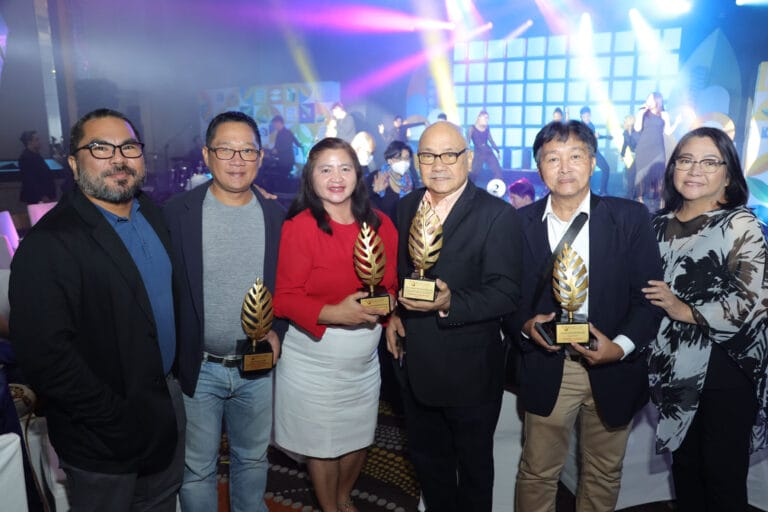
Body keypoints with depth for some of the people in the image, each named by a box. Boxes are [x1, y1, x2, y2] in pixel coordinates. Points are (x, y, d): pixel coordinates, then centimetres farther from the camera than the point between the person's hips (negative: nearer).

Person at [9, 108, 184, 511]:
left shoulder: (152, 212, 2)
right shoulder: (49, 243, -21)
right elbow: (44, 355, -25)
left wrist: (175, 379, 5)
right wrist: (119, 419, -20)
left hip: (167, 398, 7)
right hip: (102, 438, -6)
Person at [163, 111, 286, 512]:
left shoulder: (275, 215, -1)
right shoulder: (177, 213, -10)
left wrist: (277, 331, -7)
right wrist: (175, 358, -9)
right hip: (198, 368, -2)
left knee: (252, 459, 22)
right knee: (197, 468, 15)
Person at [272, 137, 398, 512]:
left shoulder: (380, 225, -2)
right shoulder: (299, 227, -16)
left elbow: (391, 282, 7)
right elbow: (285, 298, -16)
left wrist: (384, 304, -14)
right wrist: (334, 313, -30)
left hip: (364, 360, 5)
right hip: (313, 362, -4)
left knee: (358, 438, 21)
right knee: (322, 443, 15)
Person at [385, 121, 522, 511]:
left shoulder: (497, 215, -16)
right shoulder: (405, 207, 3)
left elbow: (505, 292, -20)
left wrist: (449, 304, -34)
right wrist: (392, 313, -2)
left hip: (470, 372, -5)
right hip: (415, 365, 6)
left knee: (473, 463, 19)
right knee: (427, 457, 26)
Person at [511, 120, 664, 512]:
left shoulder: (630, 218, -4)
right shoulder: (521, 223, -1)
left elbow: (649, 296, -4)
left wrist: (622, 346, -18)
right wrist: (527, 325, -16)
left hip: (612, 368, 1)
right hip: (546, 368, 0)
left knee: (603, 475, 18)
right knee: (537, 472, 11)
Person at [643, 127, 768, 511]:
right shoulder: (661, 224, 6)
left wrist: (685, 310, -15)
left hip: (725, 371, -4)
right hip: (676, 370, 4)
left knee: (723, 479, 6)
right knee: (684, 471, 16)